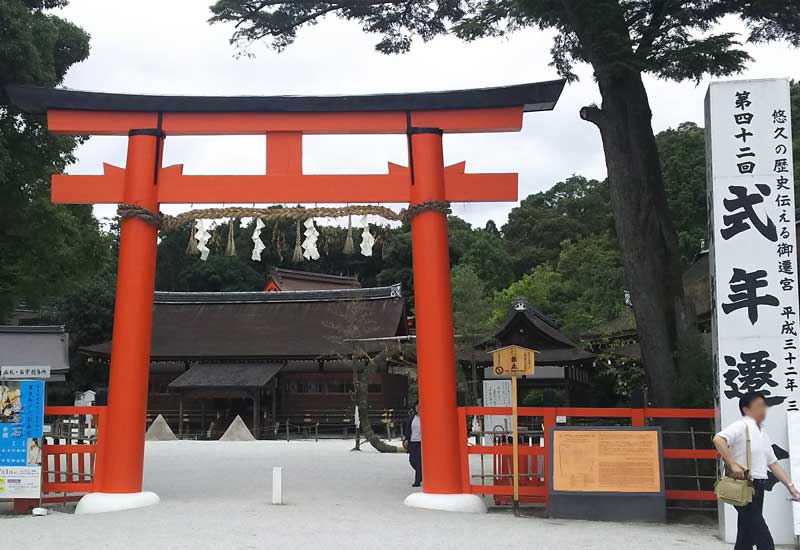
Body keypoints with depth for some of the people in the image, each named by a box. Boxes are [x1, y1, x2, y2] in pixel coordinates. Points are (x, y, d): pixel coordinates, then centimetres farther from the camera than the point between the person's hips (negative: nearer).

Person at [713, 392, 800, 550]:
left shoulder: (762, 432, 17)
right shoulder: (742, 426, -11)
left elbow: (772, 463, 20)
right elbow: (718, 439, -28)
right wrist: (733, 464, -29)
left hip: (757, 487, 9)